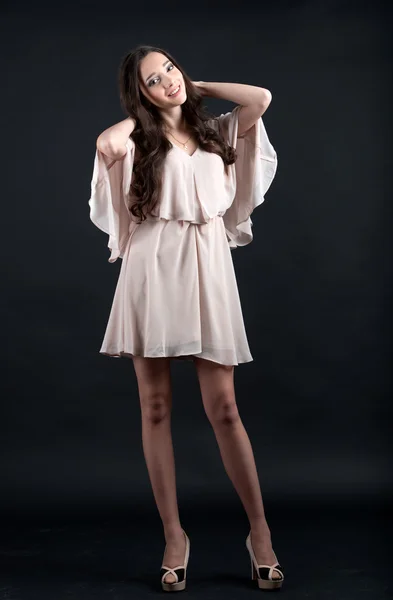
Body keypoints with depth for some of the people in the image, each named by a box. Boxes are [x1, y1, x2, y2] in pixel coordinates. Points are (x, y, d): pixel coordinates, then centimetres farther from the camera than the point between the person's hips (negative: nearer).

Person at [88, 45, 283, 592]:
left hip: (207, 267, 1)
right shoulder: (139, 139, 9)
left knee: (223, 408, -3)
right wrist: (141, 115, 3)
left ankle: (260, 531, 9)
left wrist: (197, 87, 13)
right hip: (152, 267, 0)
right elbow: (106, 144, -14)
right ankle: (174, 534, 12)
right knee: (156, 408, 1)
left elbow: (261, 99, 0)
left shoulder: (216, 131, 17)